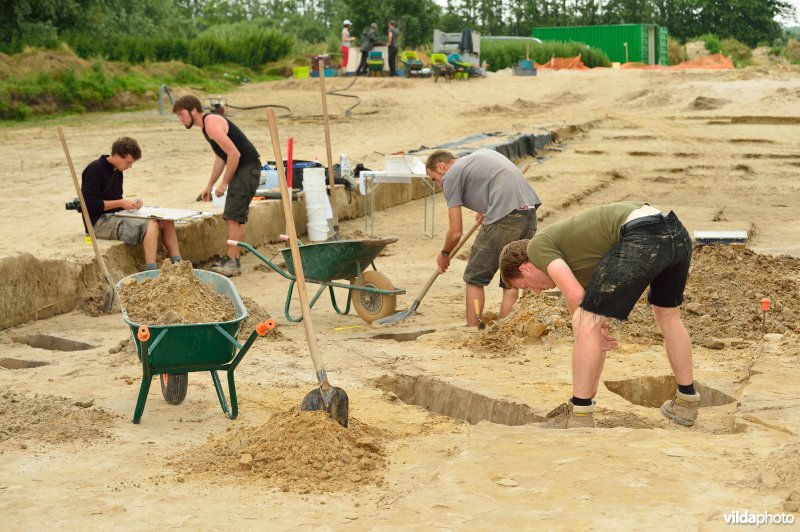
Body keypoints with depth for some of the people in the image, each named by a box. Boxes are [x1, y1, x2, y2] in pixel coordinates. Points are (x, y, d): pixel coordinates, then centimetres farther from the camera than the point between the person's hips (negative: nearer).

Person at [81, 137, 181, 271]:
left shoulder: (117, 171, 15)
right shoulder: (94, 170, -13)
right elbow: (89, 204, -19)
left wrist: (131, 202, 1)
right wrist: (121, 203, -17)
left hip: (116, 216, 9)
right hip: (100, 222, -9)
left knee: (166, 221, -3)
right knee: (151, 225, -29)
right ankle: (151, 271, -37)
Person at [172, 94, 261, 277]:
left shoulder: (211, 124, -18)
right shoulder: (206, 125, 15)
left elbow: (234, 153, -23)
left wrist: (224, 183, -15)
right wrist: (210, 185, 23)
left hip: (248, 168, -11)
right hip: (240, 168, 11)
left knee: (233, 216, -13)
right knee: (234, 217, 13)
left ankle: (232, 262, -11)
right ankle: (232, 260, 19)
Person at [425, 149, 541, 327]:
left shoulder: (451, 176, 7)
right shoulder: (482, 153, 28)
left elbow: (455, 232, 5)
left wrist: (444, 254, 23)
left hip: (504, 218, -7)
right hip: (530, 212, 7)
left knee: (475, 279, 8)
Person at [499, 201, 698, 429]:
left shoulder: (538, 245, 13)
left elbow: (576, 297, -3)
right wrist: (591, 386, 41)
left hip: (642, 237, -10)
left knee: (586, 322, 1)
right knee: (668, 316, 32)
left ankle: (580, 414, 7)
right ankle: (686, 402, 41)